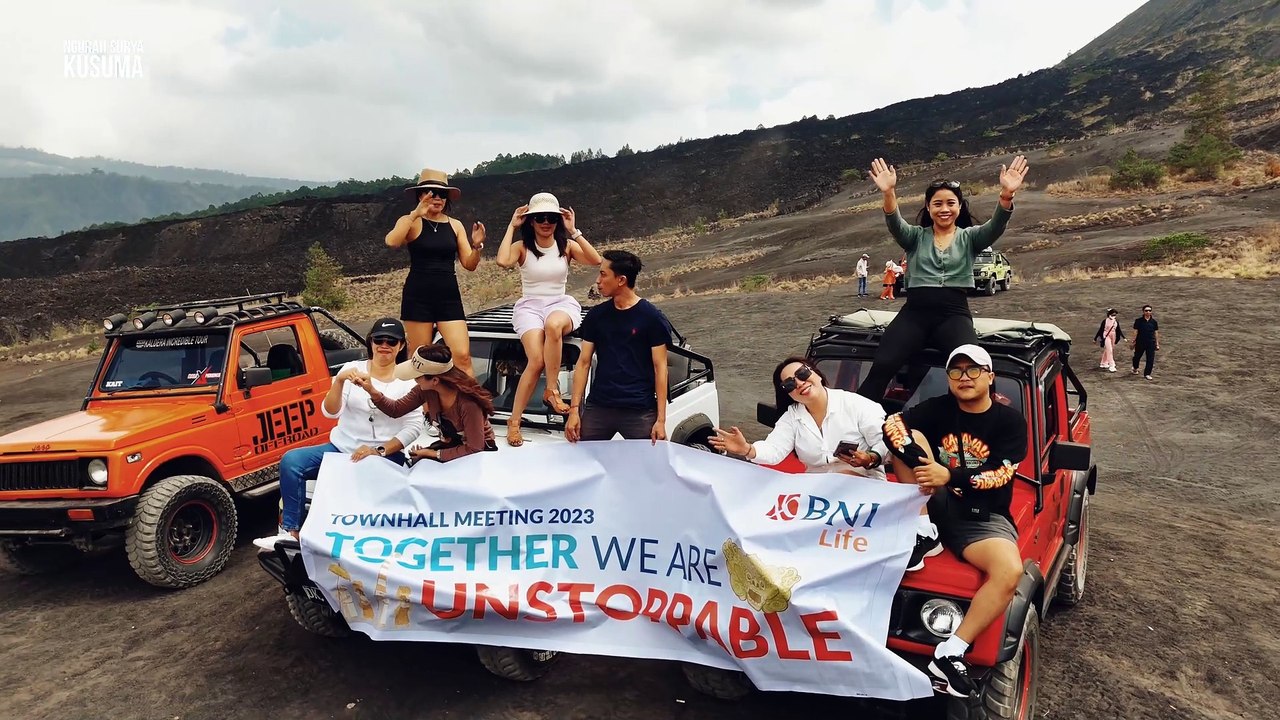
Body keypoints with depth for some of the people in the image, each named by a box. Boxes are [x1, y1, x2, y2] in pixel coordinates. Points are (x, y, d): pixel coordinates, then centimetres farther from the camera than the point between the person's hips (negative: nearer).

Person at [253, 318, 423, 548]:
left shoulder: (408, 379, -1)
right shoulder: (353, 369, 5)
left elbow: (414, 426, -9)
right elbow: (330, 412, -4)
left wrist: (380, 451, -20)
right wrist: (339, 380, -21)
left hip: (386, 455, -4)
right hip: (341, 448, 4)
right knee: (290, 460, -17)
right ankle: (291, 532, -15)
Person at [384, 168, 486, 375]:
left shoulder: (455, 225, 10)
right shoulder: (410, 222, 0)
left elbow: (469, 264, 7)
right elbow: (391, 242, -22)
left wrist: (477, 246, -13)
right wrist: (415, 214, -28)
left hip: (449, 296, 3)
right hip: (418, 296, -2)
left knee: (462, 356, -8)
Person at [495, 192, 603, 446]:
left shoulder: (567, 246, 6)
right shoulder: (522, 247, 3)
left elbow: (596, 261, -12)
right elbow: (503, 261, -20)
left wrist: (574, 231, -12)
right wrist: (511, 226, -9)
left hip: (561, 304, 1)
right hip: (529, 307, -1)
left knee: (553, 325, -40)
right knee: (536, 361, -27)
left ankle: (552, 390, -25)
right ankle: (514, 422, -16)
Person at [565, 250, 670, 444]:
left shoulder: (652, 317, -3)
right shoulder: (596, 315, 8)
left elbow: (660, 369, -4)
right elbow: (583, 363, 9)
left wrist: (661, 419, -9)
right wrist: (574, 409, 1)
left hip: (640, 412, -3)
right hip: (597, 408, 3)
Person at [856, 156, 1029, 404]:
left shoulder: (969, 237, 16)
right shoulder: (915, 237, 16)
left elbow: (995, 227, -4)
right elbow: (895, 224, -5)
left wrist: (1006, 195, -26)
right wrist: (889, 193, -27)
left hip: (954, 314, 0)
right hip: (915, 312, 0)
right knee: (881, 366, -24)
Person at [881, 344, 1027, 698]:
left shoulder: (1010, 421, -1)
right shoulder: (938, 408, 5)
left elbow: (999, 476, -13)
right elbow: (892, 424, -13)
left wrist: (950, 476, -28)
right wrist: (920, 462, -31)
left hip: (982, 517, -1)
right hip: (934, 503, 2)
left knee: (1010, 572, -31)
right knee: (913, 437, -20)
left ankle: (951, 654, -25)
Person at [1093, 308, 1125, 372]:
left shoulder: (1116, 322, 2)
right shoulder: (1105, 321, -10)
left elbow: (1119, 330, 12)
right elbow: (1100, 330, -5)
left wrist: (1123, 337, 10)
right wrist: (1095, 338, -2)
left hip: (1113, 337, 5)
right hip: (1106, 336, -5)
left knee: (1106, 350, 15)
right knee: (1109, 350, -10)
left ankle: (1103, 363, 29)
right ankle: (1111, 366, -10)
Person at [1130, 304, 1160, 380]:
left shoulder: (1154, 322, 3)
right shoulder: (1138, 321, -4)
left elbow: (1156, 333, 8)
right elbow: (1135, 332, -2)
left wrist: (1157, 344, 7)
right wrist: (1133, 341, -5)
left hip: (1151, 343, 1)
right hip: (1140, 342, -1)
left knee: (1150, 359, -3)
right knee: (1137, 356, 12)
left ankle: (1147, 374, 6)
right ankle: (1135, 368, 40)